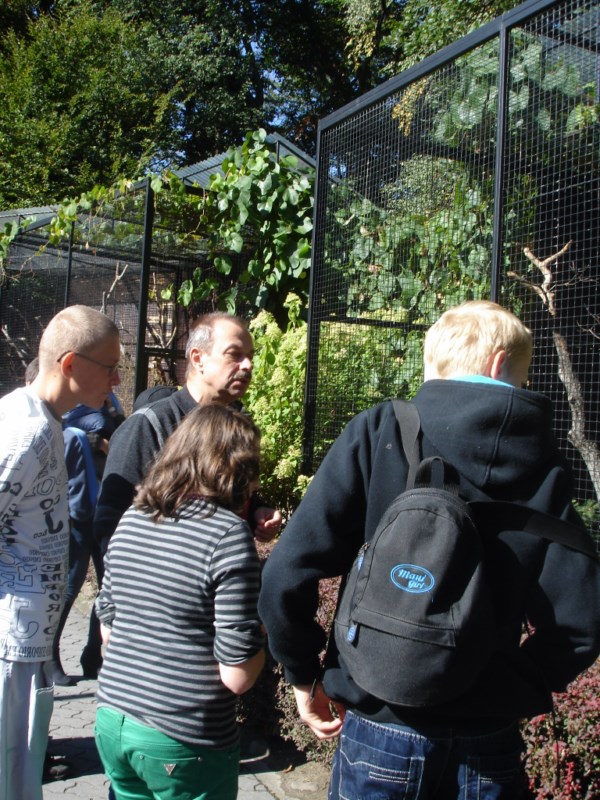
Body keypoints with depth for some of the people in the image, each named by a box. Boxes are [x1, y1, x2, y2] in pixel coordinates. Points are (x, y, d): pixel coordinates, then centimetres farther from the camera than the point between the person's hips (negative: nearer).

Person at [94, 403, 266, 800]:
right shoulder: (228, 533, -20)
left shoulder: (131, 519, 0)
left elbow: (107, 626, 10)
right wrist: (261, 630, -3)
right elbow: (238, 675, -20)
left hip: (112, 722, 6)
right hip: (184, 742, -5)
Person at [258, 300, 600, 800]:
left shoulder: (377, 434, -12)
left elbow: (287, 576, -16)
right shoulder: (544, 469, -5)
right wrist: (519, 689, 7)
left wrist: (305, 675, -1)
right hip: (491, 739, 2)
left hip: (382, 727, -2)